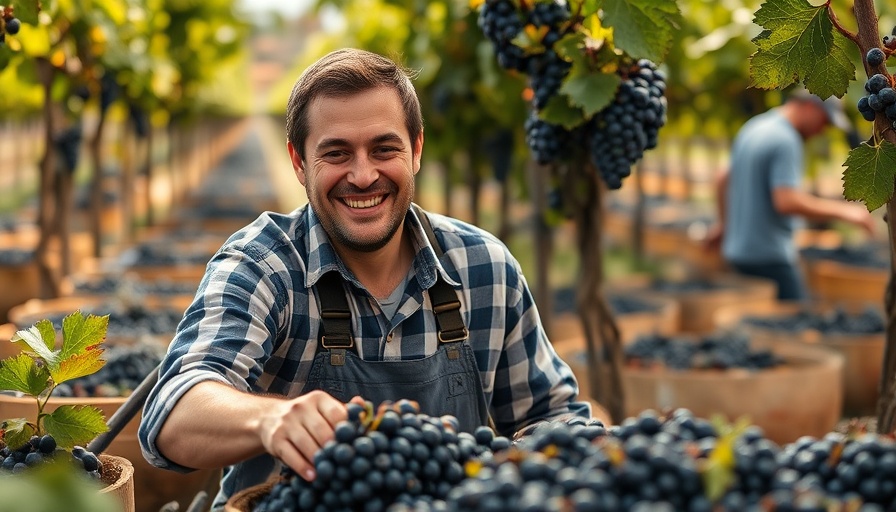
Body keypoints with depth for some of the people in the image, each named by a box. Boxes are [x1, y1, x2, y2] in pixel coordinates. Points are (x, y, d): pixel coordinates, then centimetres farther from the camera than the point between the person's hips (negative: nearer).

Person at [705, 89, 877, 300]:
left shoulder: (752, 128, 14)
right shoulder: (786, 141, -16)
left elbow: (723, 179, 26)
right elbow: (788, 202, -26)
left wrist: (724, 223, 38)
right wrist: (843, 211, -17)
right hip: (768, 257, -10)